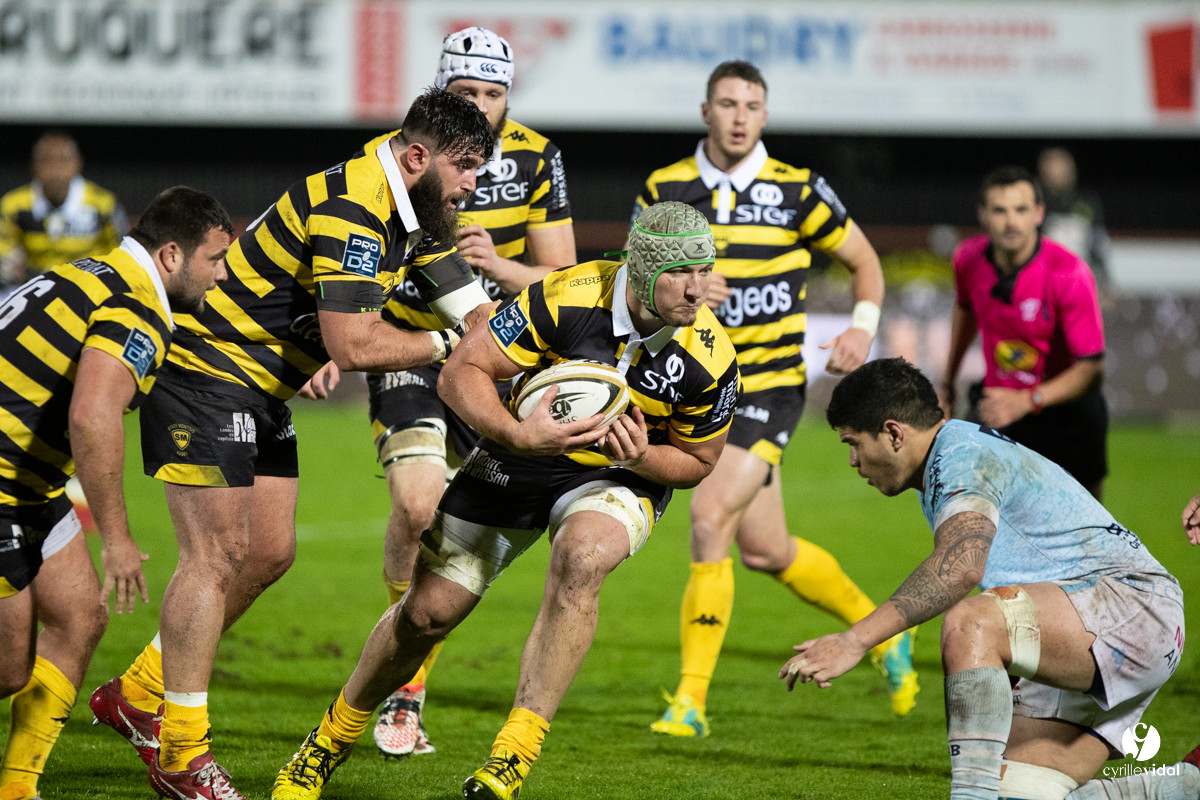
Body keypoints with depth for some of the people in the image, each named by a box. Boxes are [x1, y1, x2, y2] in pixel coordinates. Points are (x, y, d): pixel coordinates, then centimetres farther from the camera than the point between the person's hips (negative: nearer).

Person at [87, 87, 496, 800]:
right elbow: (351, 344, -31)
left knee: (270, 554, 10)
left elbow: (478, 312, 6)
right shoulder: (349, 208, -27)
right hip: (202, 374, -10)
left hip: (262, 393, 10)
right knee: (217, 556, -10)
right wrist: (443, 344, -18)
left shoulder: (420, 216, 5)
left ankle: (139, 695, 22)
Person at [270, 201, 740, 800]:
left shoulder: (711, 359, -23)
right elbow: (460, 373, -22)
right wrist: (515, 434, -39)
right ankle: (329, 744, 29)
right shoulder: (565, 299, -29)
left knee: (580, 558, -35)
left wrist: (640, 458, -27)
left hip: (619, 478, -1)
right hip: (519, 458, 1)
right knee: (428, 610, 2)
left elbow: (696, 462, -5)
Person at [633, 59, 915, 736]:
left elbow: (865, 261, 7)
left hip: (771, 383, -4)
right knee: (764, 549, 10)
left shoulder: (796, 191, -5)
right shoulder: (666, 191, 2)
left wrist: (863, 327, -11)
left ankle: (692, 699, -12)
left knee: (711, 520, -20)